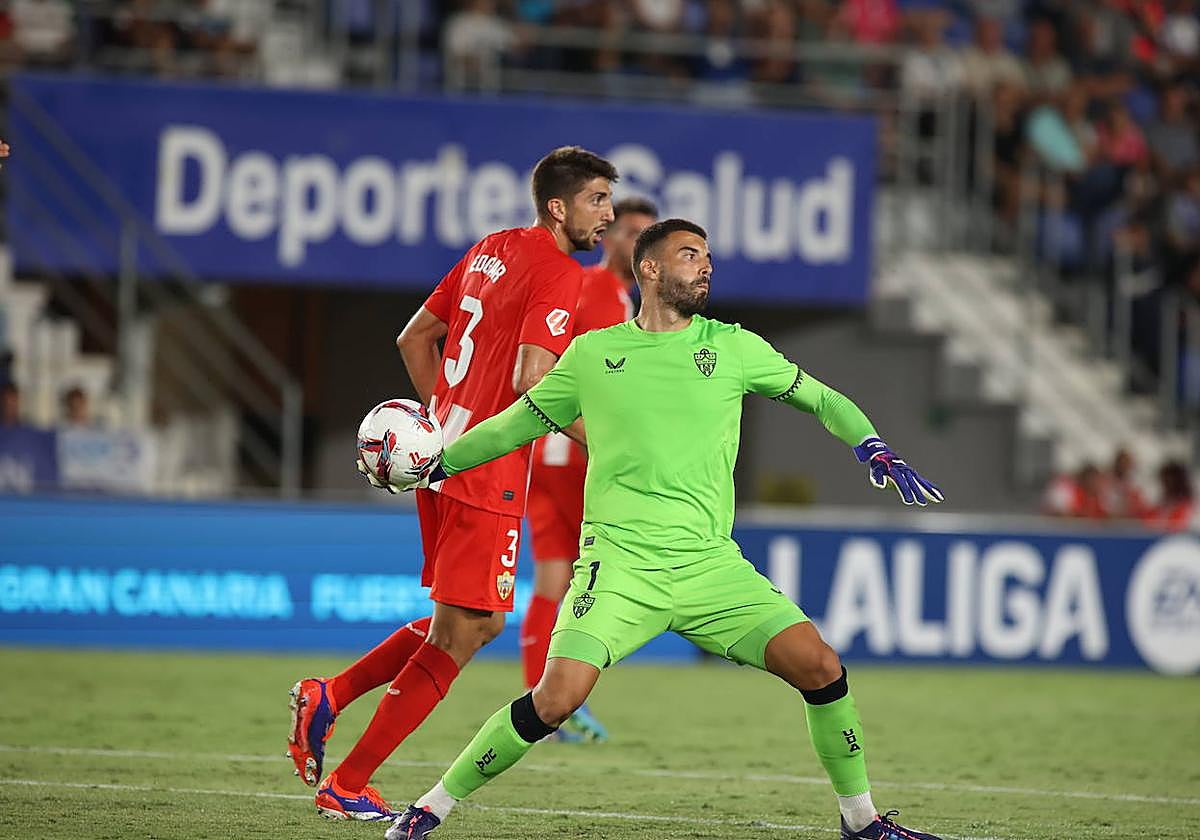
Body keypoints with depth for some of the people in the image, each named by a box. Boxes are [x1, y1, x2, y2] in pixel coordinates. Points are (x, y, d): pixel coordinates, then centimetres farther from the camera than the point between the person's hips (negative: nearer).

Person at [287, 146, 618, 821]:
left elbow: (416, 338, 21)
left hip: (445, 457, 9)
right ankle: (348, 786, 1)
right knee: (458, 637, -1)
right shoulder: (559, 274, -13)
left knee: (477, 622, 20)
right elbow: (532, 379, -24)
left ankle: (328, 697, 13)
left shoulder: (491, 251, 14)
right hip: (488, 480, -9)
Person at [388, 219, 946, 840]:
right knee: (557, 699, -21)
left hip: (710, 562, 2)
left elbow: (821, 398, 18)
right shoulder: (592, 354, 8)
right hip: (618, 559, -2)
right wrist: (436, 464, 20)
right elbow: (518, 422, 21)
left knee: (820, 666, -13)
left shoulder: (732, 347, 9)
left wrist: (874, 450, 1)